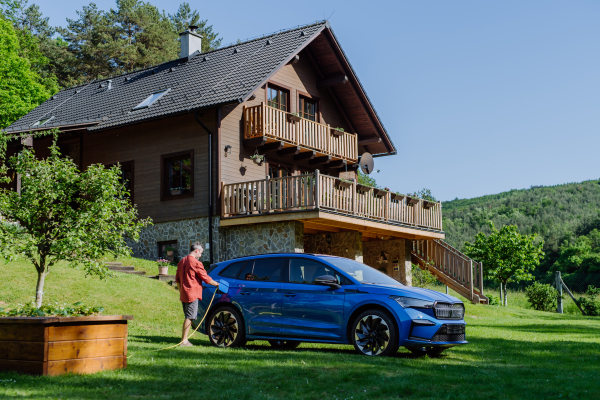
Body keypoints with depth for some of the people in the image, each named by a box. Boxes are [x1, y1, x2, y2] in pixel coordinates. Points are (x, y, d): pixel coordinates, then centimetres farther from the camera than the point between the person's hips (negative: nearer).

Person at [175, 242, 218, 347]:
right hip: (192, 294, -8)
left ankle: (184, 339, 16)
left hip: (183, 294, 8)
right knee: (189, 317, -5)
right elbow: (206, 278, -9)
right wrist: (217, 284, 5)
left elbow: (177, 280, 18)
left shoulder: (181, 261, 13)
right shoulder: (196, 263, -13)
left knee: (187, 317, 15)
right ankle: (184, 341, -4)